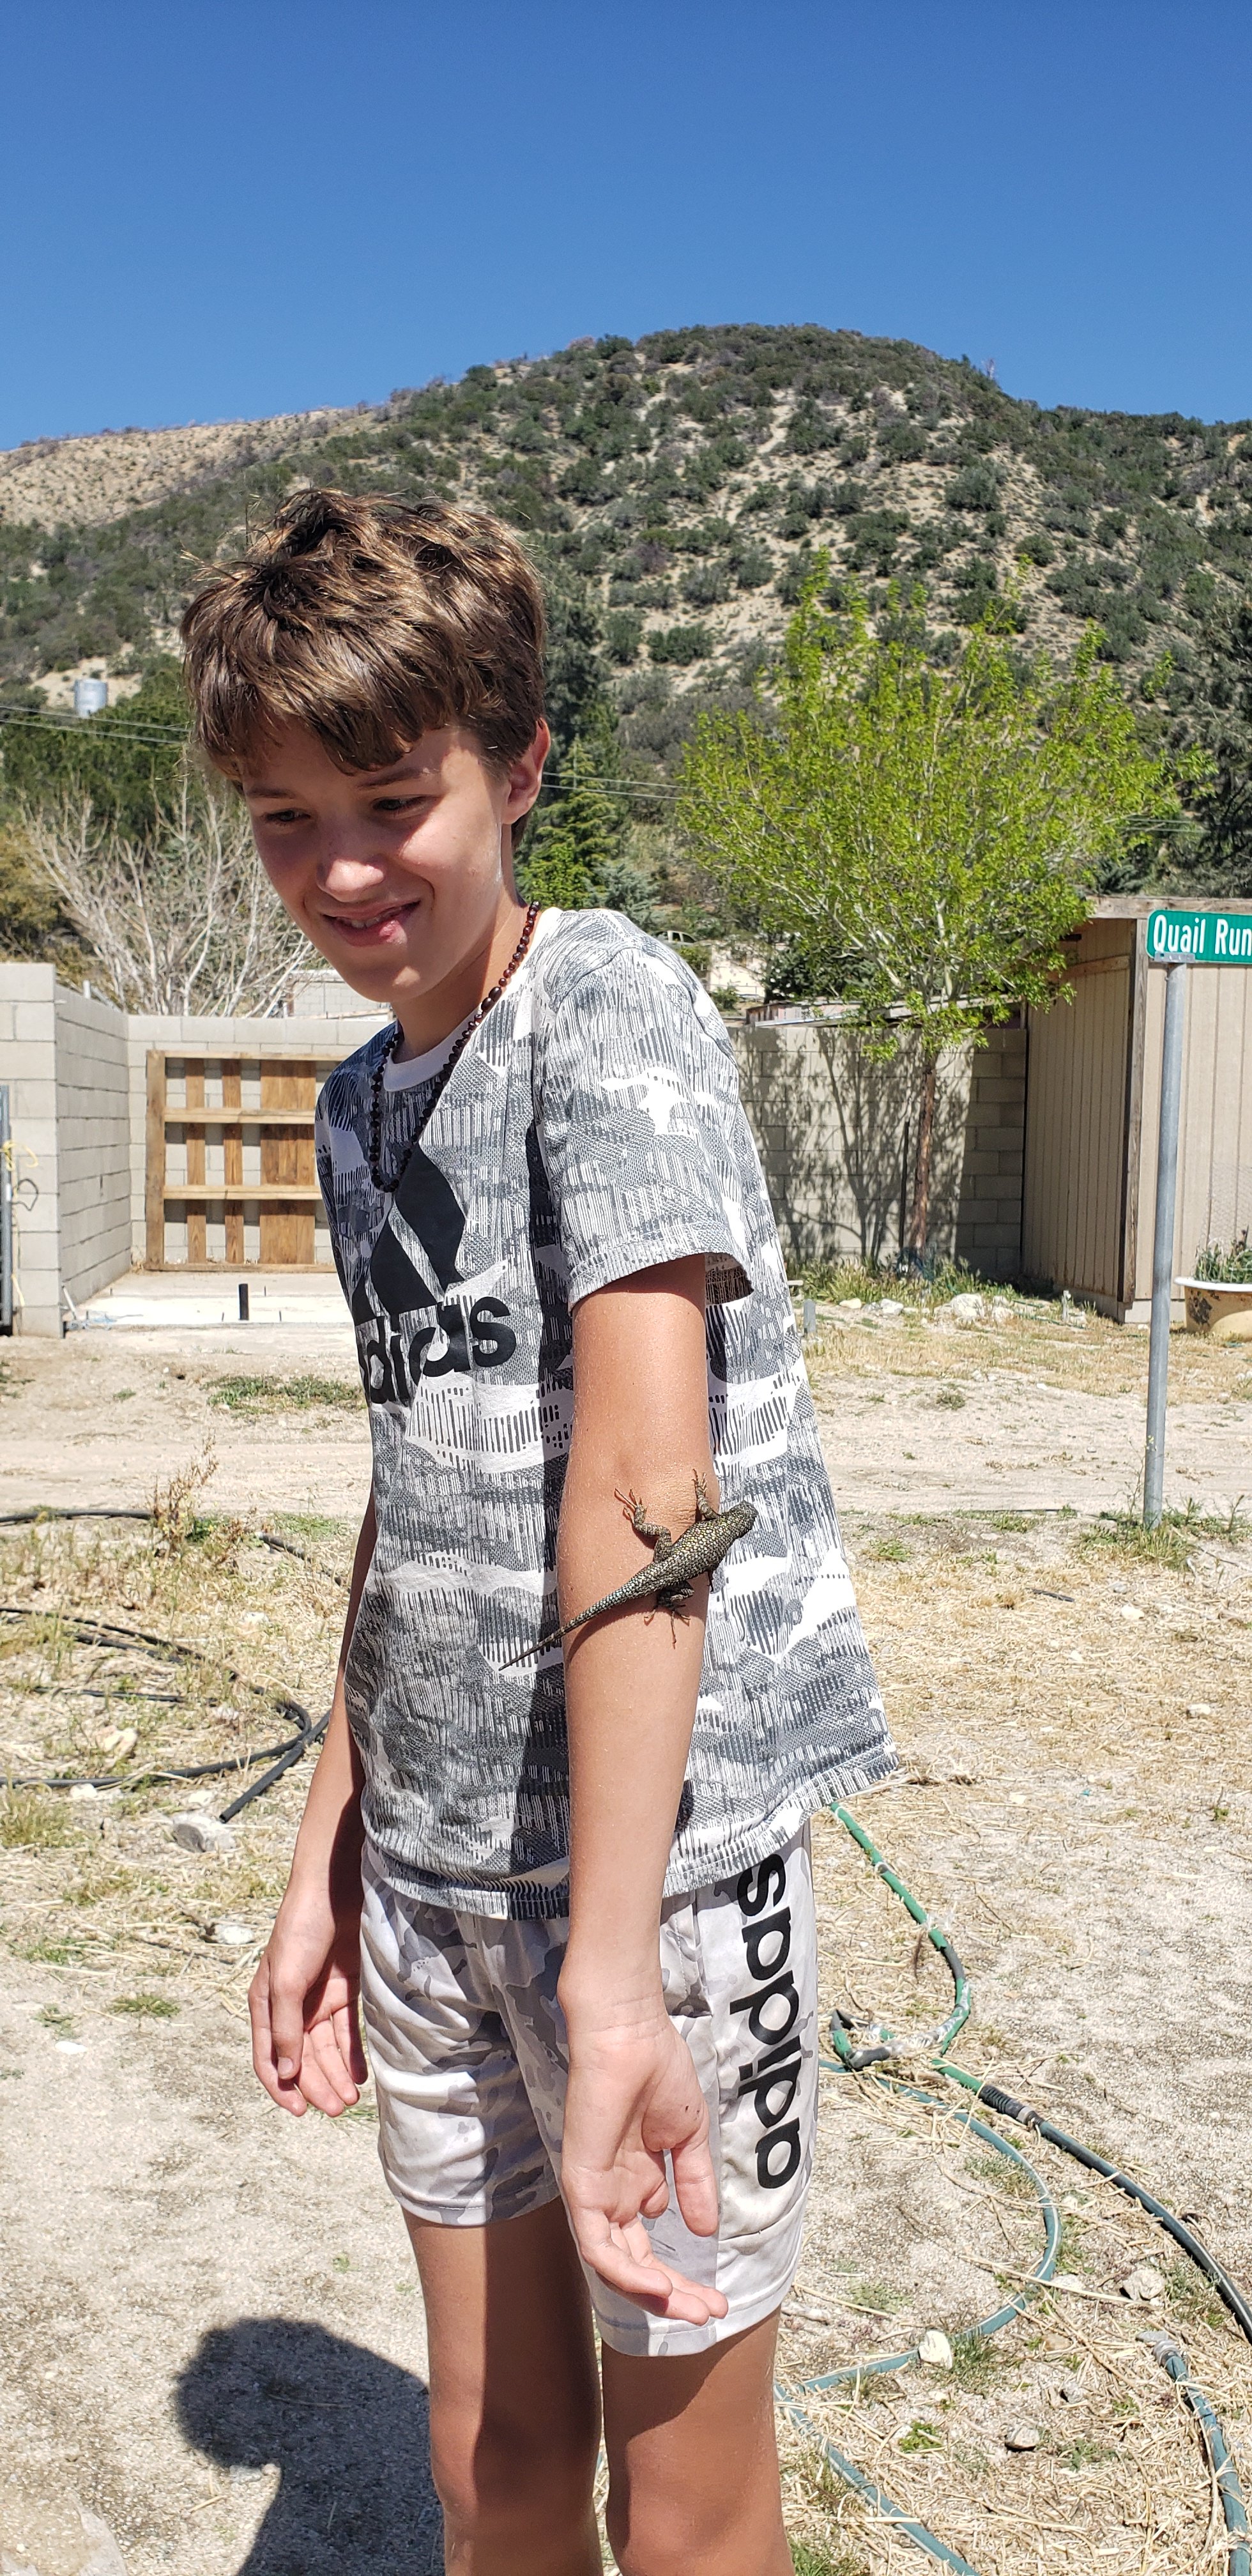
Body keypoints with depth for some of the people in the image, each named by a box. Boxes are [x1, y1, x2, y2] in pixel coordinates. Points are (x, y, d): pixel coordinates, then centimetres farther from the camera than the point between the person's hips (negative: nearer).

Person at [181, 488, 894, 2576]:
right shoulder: (358, 1106, 11)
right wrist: (327, 1853, 15)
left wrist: (611, 1963, -25)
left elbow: (642, 1481, -22)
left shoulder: (608, 1002, -13)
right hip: (434, 1863, 7)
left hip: (663, 1837, -7)